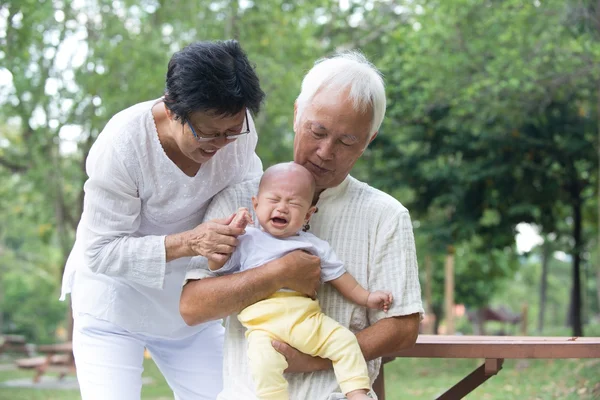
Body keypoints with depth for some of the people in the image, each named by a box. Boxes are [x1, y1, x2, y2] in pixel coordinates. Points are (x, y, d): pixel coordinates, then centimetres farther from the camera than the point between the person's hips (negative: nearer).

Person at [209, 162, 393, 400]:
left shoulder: (313, 245, 19)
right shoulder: (246, 241, 14)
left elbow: (338, 277, 23)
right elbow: (216, 266, 10)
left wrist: (367, 298, 17)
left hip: (307, 318, 3)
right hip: (263, 324, -3)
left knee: (344, 340, -10)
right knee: (264, 360, -30)